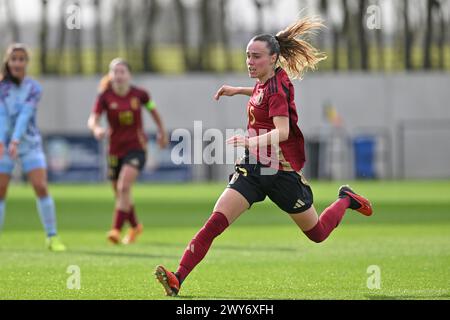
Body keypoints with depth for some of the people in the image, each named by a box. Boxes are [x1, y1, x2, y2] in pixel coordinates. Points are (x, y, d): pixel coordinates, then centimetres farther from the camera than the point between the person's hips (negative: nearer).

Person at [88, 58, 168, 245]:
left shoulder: (139, 94, -5)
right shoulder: (105, 96, -7)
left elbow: (152, 109, 15)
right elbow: (92, 119, -19)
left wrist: (162, 132, 23)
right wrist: (96, 128, -42)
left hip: (136, 147, -2)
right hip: (115, 150, 3)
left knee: (124, 187, -24)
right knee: (119, 194, 13)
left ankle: (116, 230, -26)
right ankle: (135, 226, 39)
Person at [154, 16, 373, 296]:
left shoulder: (277, 87, -17)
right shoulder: (265, 82, 5)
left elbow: (282, 131, -31)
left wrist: (252, 141, -47)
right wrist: (238, 91, 23)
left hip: (283, 172, -6)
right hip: (253, 168, 6)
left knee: (318, 234, 12)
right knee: (215, 223, -15)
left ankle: (345, 200, 42)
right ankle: (178, 280, -25)